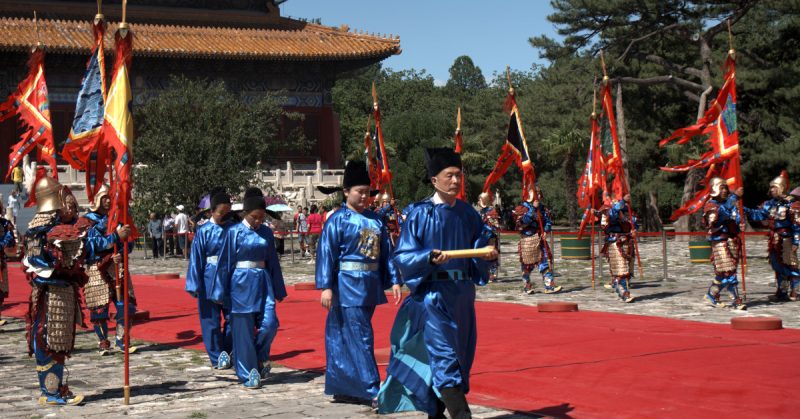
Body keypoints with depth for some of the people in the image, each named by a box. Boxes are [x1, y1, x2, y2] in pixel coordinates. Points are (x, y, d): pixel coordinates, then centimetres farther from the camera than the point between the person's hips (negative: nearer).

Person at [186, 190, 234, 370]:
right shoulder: (204, 231, -5)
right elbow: (196, 259, -4)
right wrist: (194, 285, -6)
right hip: (210, 279, -2)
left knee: (232, 317, 6)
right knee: (211, 320, 4)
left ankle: (228, 353, 21)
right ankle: (217, 357, 14)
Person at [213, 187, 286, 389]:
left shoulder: (266, 233, 7)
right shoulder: (234, 232, -5)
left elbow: (272, 262, 13)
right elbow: (225, 263, -2)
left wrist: (278, 290, 14)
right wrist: (221, 293, -2)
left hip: (262, 282, 4)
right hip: (241, 283, -3)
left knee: (269, 323, -7)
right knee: (244, 329, 1)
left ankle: (260, 357, 19)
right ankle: (248, 373, 10)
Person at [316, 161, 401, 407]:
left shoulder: (375, 220, 10)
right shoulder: (338, 220, -6)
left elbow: (386, 253, 13)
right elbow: (326, 253, -9)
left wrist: (394, 281, 7)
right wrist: (325, 286, -15)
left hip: (370, 286, 6)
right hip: (348, 285, -6)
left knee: (343, 339, 13)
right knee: (360, 338, -7)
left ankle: (342, 388, 20)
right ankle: (371, 391, -6)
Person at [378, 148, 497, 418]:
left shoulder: (467, 213, 9)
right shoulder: (421, 214, -6)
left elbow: (480, 245, 14)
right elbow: (403, 256, -8)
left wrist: (488, 253, -9)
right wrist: (430, 257, -25)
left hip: (462, 293, 6)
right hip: (433, 292, -6)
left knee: (461, 353, 12)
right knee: (445, 356, -14)